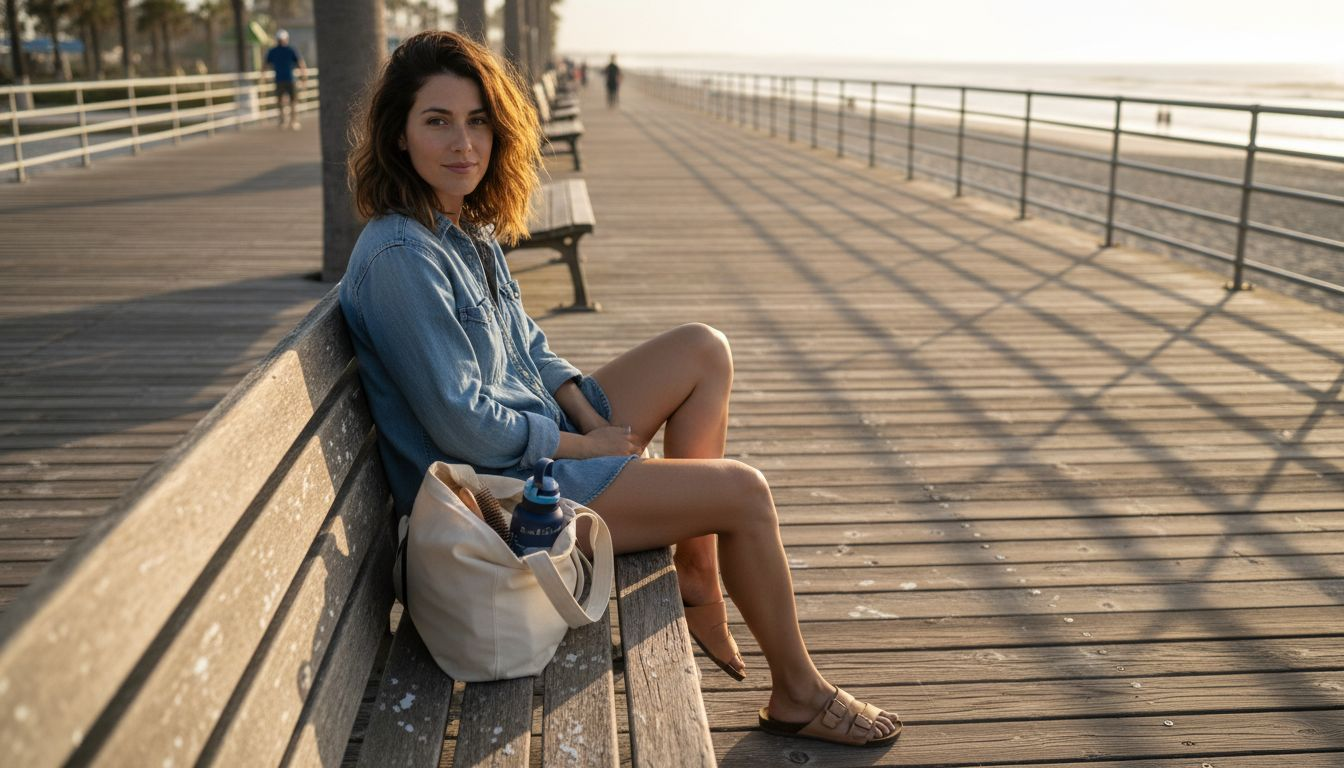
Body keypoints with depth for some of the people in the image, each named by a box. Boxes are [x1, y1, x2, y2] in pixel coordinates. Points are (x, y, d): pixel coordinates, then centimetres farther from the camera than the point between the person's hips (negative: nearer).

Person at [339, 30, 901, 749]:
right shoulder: (400, 256, -25)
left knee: (705, 350, 9)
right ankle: (797, 692, 12)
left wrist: (591, 416, -2)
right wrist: (584, 444, -12)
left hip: (546, 434, 10)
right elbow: (461, 425, -25)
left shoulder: (466, 224, 4)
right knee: (745, 490, -9)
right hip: (501, 487, -10)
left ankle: (696, 571, 11)